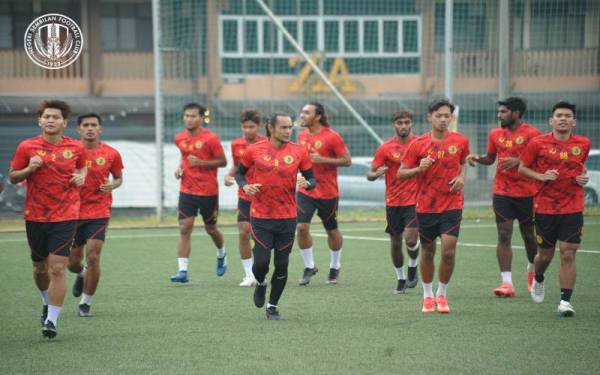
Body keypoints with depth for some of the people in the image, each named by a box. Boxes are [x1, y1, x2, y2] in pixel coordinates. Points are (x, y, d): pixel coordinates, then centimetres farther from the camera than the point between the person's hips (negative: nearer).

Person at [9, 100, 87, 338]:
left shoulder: (76, 148, 0)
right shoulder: (27, 147, -2)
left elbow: (82, 167, 21)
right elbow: (12, 177, 4)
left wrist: (81, 176, 0)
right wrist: (29, 169, -15)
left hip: (65, 217, -1)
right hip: (35, 217, 1)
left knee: (57, 268, -13)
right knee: (40, 267, 14)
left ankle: (51, 321, -11)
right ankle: (47, 303, 44)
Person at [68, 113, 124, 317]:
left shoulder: (111, 154, -1)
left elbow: (119, 178, 13)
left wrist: (112, 185, -9)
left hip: (99, 212, -1)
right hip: (73, 211, 2)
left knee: (93, 257, -13)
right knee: (73, 261, 9)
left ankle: (86, 303, 3)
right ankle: (82, 274, 48)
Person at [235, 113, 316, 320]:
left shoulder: (299, 152, 0)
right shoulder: (254, 150, -3)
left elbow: (312, 180, 6)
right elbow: (240, 173, 10)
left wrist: (306, 183, -17)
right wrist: (245, 186, -10)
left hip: (287, 217, 1)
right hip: (261, 216, -1)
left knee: (282, 264, 4)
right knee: (261, 262, -6)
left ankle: (273, 306, 21)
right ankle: (260, 283, 29)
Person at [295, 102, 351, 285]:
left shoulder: (332, 137, -13)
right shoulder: (302, 136, 5)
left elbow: (347, 160, -13)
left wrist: (322, 159, -22)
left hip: (328, 193, -4)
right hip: (305, 191, 4)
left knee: (332, 230, 11)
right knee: (301, 227, -10)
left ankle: (334, 267, 30)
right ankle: (309, 267, 4)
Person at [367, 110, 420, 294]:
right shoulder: (385, 148, -3)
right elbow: (370, 174, -3)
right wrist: (376, 174, -25)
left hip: (414, 201, -1)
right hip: (393, 202, 1)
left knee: (411, 239, -15)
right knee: (395, 242, 6)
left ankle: (413, 268, 15)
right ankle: (400, 278, 24)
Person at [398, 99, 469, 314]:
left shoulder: (460, 141, -1)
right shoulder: (418, 144, -6)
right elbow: (401, 173, -2)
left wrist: (462, 177, 0)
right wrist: (419, 169, -20)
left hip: (452, 205, 0)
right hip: (426, 206, 0)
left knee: (449, 251, -11)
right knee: (428, 252, 9)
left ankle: (442, 294, 9)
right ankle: (427, 295, 28)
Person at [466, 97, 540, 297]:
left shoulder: (531, 134, -8)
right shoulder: (495, 134, 8)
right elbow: (490, 158, 19)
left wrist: (518, 161, -24)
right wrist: (478, 158, -1)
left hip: (527, 193, -3)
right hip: (502, 192, 3)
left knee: (528, 234, 11)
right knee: (504, 235, -7)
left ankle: (532, 269, 39)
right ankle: (507, 282, -10)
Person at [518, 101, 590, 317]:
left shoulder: (583, 144, 3)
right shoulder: (538, 143, -5)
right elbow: (522, 168, 4)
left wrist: (583, 176, 1)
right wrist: (541, 176, -12)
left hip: (572, 209, 1)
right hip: (545, 208, -1)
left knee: (568, 254, -7)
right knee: (545, 254, 11)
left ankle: (565, 301, -3)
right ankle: (538, 280, 44)